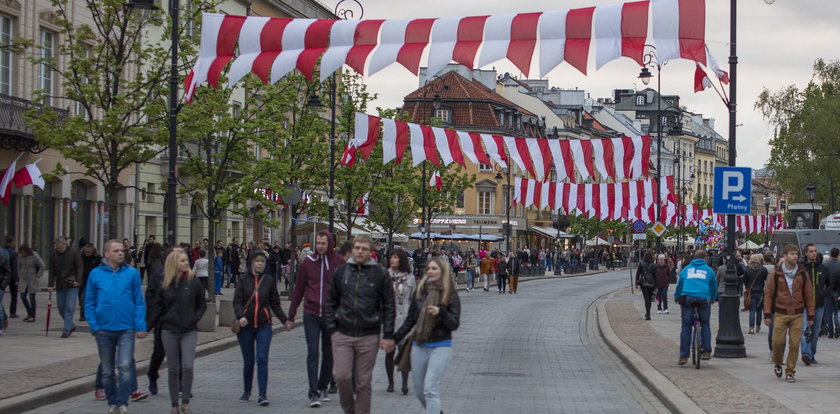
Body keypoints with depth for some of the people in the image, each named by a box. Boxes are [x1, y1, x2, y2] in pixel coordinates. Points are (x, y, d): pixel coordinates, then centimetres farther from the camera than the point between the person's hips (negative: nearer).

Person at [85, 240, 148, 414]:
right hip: (104, 330, 2)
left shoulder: (132, 273, 0)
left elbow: (139, 301, 0)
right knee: (107, 371, 12)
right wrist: (94, 326, -5)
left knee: (125, 367, -14)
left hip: (126, 329, -2)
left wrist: (140, 326, -7)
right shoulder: (96, 274, 2)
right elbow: (89, 303, 5)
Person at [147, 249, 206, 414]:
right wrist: (149, 326, -1)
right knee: (173, 369, 5)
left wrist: (196, 317, -7)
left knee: (187, 367, -12)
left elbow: (202, 305, 8)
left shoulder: (194, 283, 0)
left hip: (189, 331, -1)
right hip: (169, 331, 1)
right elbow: (157, 307, 7)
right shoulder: (164, 285, 3)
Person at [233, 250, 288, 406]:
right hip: (245, 326, 0)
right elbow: (237, 301, -4)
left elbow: (275, 304, 11)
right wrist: (240, 316, -21)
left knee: (262, 359, -11)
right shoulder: (244, 280, 3)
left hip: (264, 325, 0)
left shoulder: (269, 281, 5)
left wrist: (285, 320, 6)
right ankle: (247, 391, 29)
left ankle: (263, 395, -13)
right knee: (248, 361, 8)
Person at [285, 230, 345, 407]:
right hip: (311, 314, 0)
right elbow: (298, 291, 9)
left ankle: (323, 388, 27)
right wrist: (291, 317, 10)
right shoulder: (308, 262, 2)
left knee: (329, 354, 11)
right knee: (313, 353, -7)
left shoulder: (339, 262, -1)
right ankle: (313, 393, -9)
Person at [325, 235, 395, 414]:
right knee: (341, 376, -7)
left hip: (368, 337, -1)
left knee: (364, 382, 4)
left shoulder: (381, 274, -1)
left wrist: (388, 336, -4)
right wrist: (332, 329, 4)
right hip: (342, 335, 1)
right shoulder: (341, 271, 5)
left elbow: (389, 306, 1)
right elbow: (331, 302, 11)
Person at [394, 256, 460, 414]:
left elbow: (454, 324, -8)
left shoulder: (450, 294, -6)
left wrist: (440, 312, -25)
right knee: (419, 391, 12)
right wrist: (395, 339, 7)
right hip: (419, 346, 5)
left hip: (440, 347, -5)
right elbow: (410, 320, 12)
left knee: (430, 389, -15)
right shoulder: (420, 291, 4)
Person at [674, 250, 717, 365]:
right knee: (705, 325, 16)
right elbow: (714, 286, 21)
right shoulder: (708, 270, 16)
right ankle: (706, 352, 9)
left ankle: (683, 356, 2)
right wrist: (713, 298, 38)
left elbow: (679, 283, 23)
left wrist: (676, 298, 37)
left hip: (687, 298, 1)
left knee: (686, 327, 4)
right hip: (704, 298, -1)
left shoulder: (686, 269, 19)